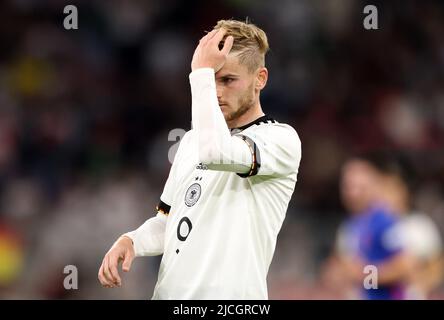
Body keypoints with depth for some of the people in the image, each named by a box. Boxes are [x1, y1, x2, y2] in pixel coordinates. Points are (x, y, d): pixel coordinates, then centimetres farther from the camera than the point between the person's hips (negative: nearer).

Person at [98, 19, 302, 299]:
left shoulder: (282, 139, -9)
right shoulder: (192, 140, 15)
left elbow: (216, 152, -28)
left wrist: (201, 72, -18)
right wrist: (131, 242, -1)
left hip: (228, 295, -6)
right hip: (168, 292, 6)